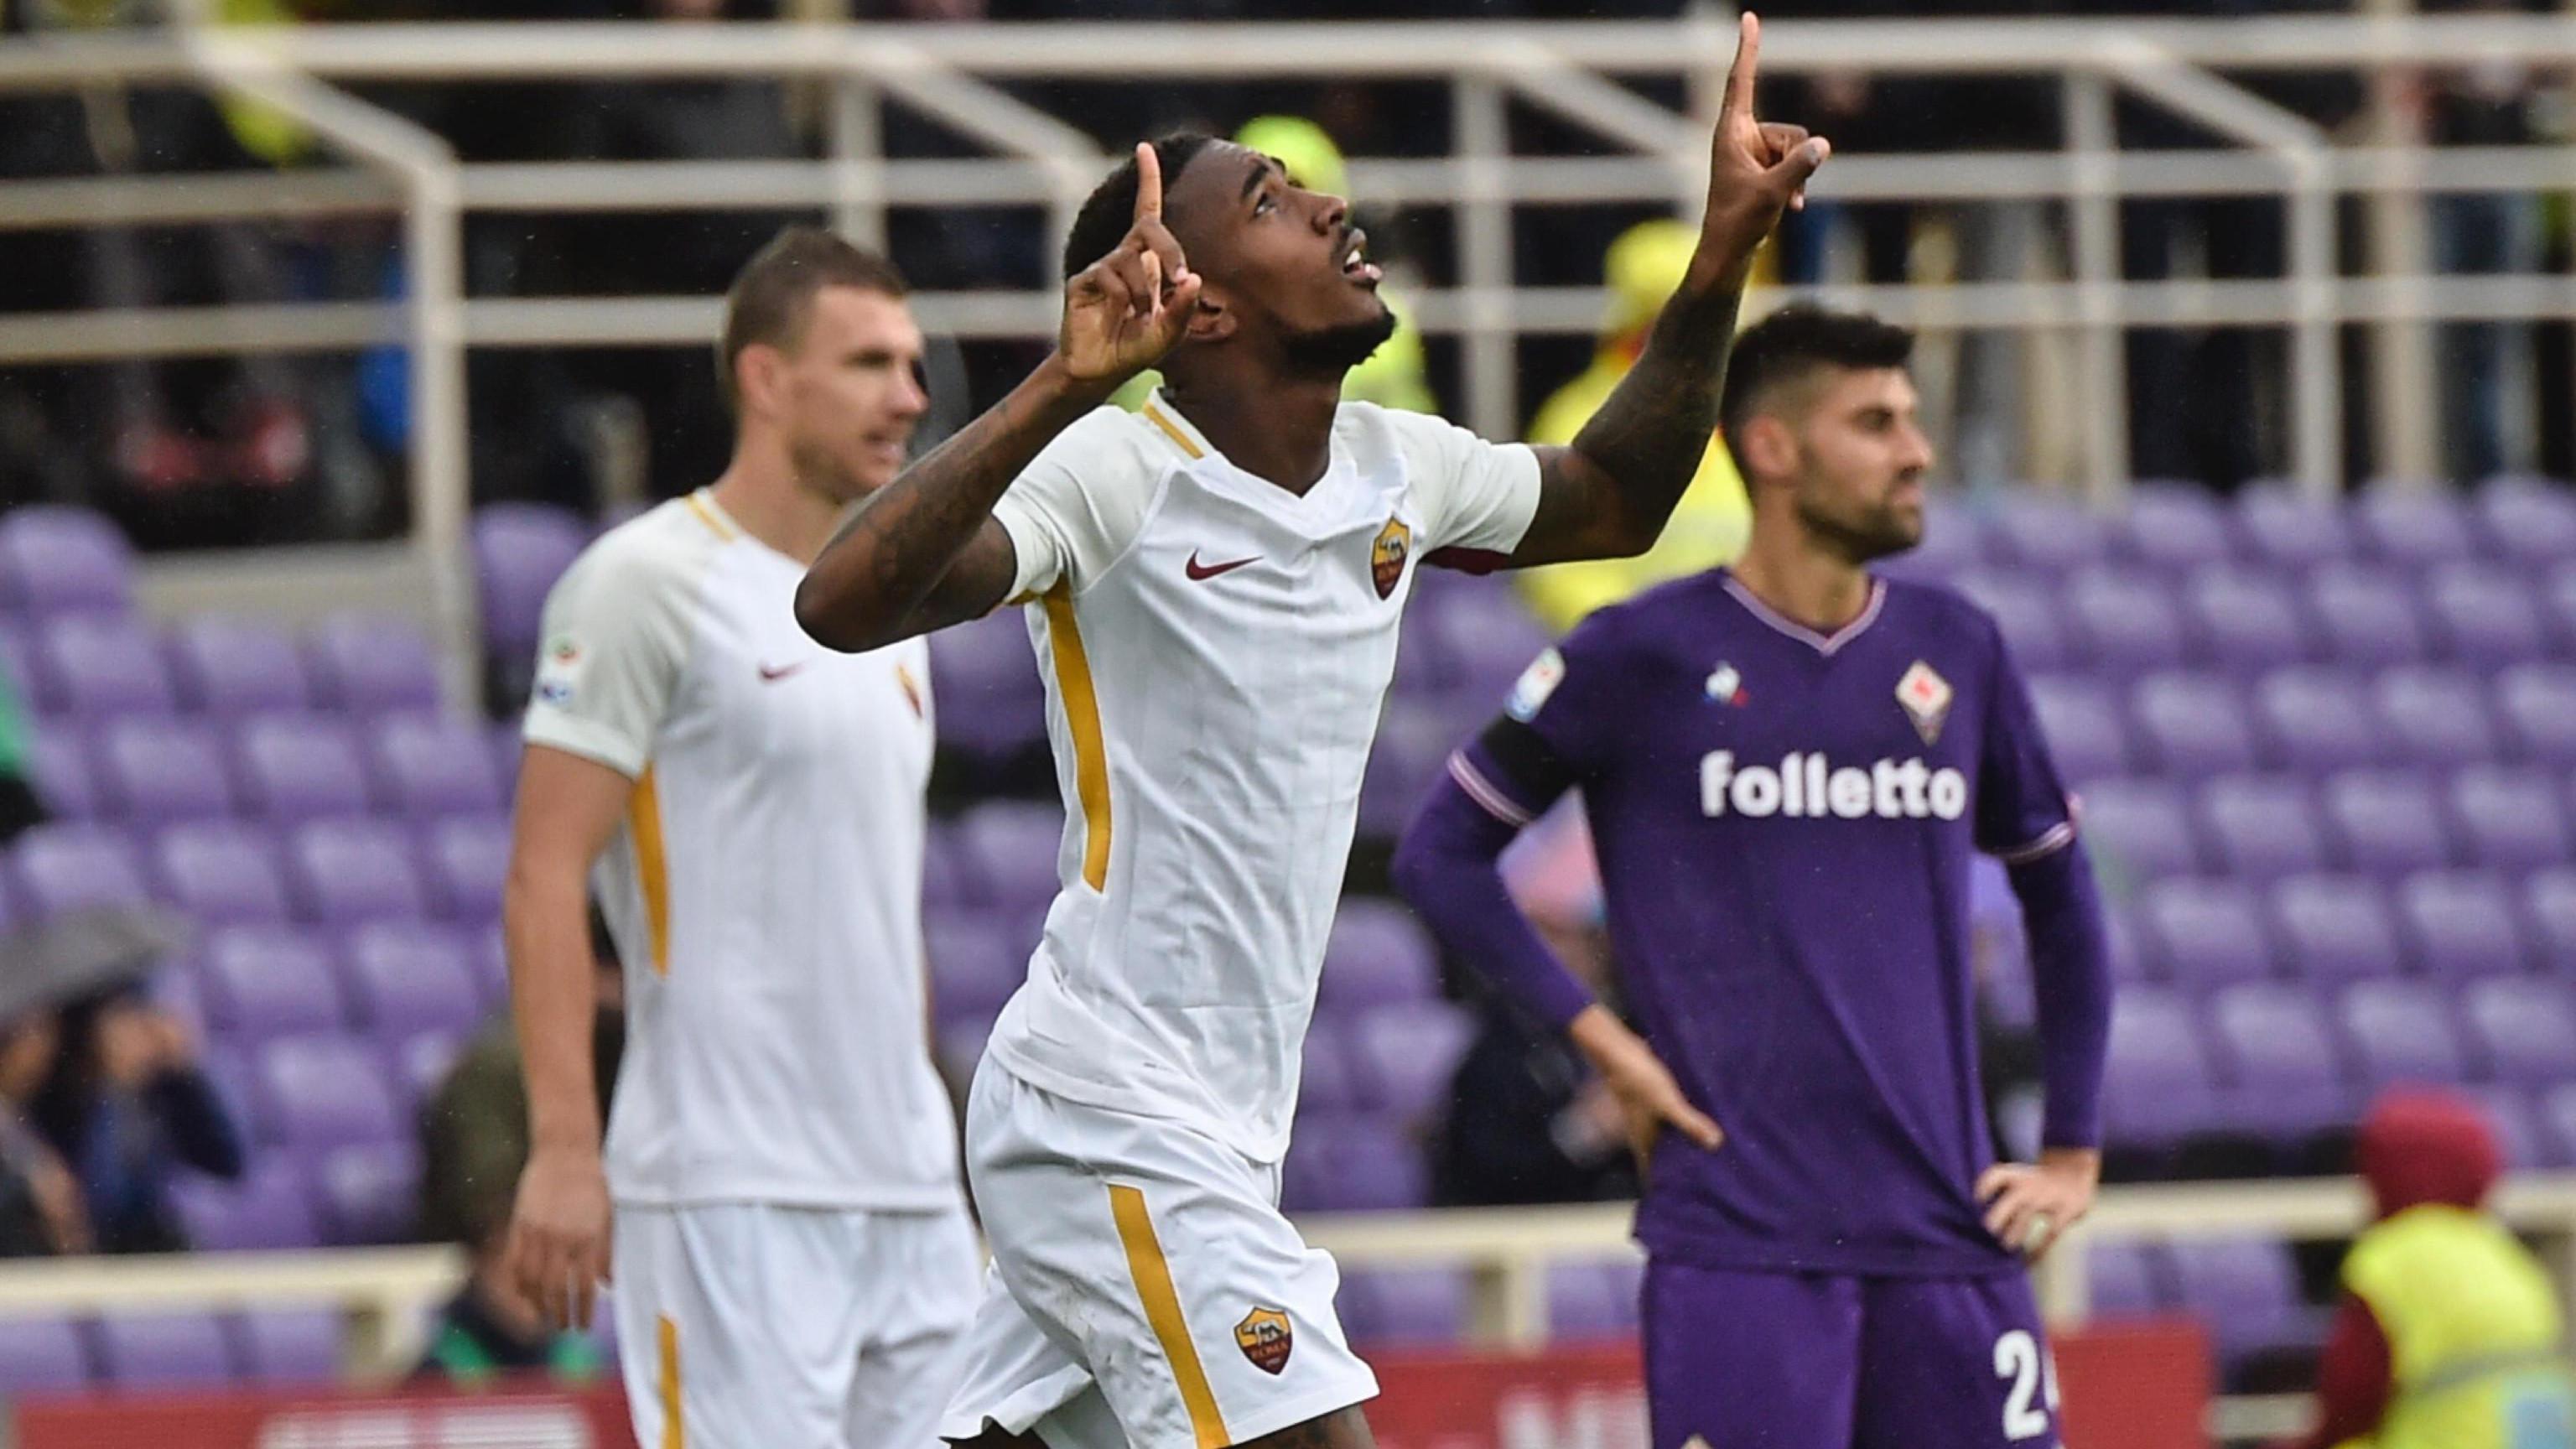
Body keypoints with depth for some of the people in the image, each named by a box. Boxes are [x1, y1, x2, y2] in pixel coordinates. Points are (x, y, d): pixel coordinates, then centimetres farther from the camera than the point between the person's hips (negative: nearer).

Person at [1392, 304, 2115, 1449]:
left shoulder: (1956, 654, 11)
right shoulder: (1644, 657, -1)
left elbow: (2058, 892, 23)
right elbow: (1439, 853, 4)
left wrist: (2071, 1152, 15)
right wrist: (1599, 1039, -5)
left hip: (1948, 1229, 4)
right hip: (1739, 1234, -4)